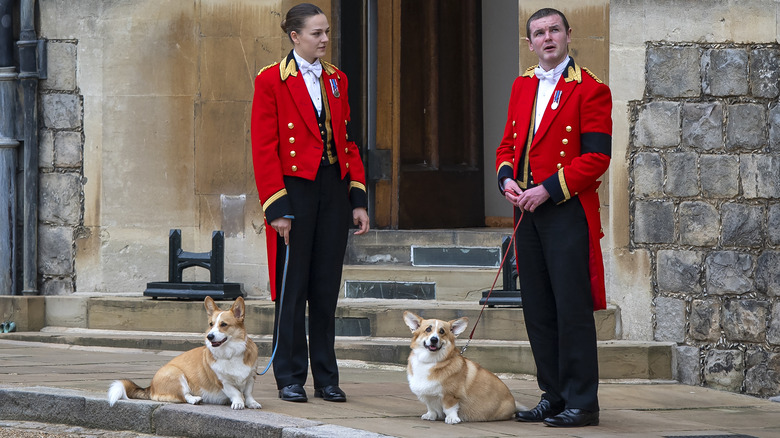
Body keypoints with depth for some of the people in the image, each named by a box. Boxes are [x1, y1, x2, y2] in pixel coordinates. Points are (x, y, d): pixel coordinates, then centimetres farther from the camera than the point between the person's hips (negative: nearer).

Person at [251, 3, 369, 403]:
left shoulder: (336, 80, 12)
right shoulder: (271, 81, -5)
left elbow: (348, 142, 14)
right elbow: (263, 149, -8)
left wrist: (358, 198, 6)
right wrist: (276, 207, -13)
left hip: (334, 190, 5)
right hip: (295, 189, -5)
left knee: (327, 287, 7)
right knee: (293, 287, 0)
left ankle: (326, 378, 13)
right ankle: (290, 380, 7)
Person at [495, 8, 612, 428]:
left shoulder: (590, 90, -7)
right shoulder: (522, 86, 15)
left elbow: (596, 157, -12)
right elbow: (508, 143, 20)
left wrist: (548, 189, -17)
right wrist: (507, 178, -1)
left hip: (568, 212, -7)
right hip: (528, 210, 7)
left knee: (572, 308, -6)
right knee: (537, 309, 9)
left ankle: (582, 403, -1)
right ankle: (553, 396, 17)